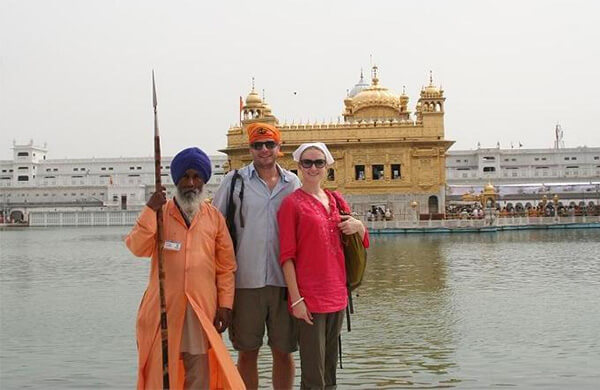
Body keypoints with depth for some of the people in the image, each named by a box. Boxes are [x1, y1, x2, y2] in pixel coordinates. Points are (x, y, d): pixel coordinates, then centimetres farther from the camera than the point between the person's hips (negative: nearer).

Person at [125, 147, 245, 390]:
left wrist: (225, 304, -1)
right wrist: (150, 210, -18)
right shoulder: (159, 213, 4)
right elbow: (138, 248, -11)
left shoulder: (214, 217, 5)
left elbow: (226, 266, 5)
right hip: (164, 307, 0)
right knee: (162, 368, 9)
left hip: (203, 309, 1)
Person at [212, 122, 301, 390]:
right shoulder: (235, 181, 3)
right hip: (246, 280, -1)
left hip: (284, 279, 2)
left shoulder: (292, 183, 9)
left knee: (283, 352, 9)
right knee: (247, 353, 8)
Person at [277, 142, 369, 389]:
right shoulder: (292, 203, -5)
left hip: (336, 294, 6)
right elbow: (287, 256, -9)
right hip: (309, 297, -6)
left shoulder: (336, 200, 12)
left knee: (330, 369, 16)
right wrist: (296, 299, -15)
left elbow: (363, 242, 18)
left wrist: (358, 226, -4)